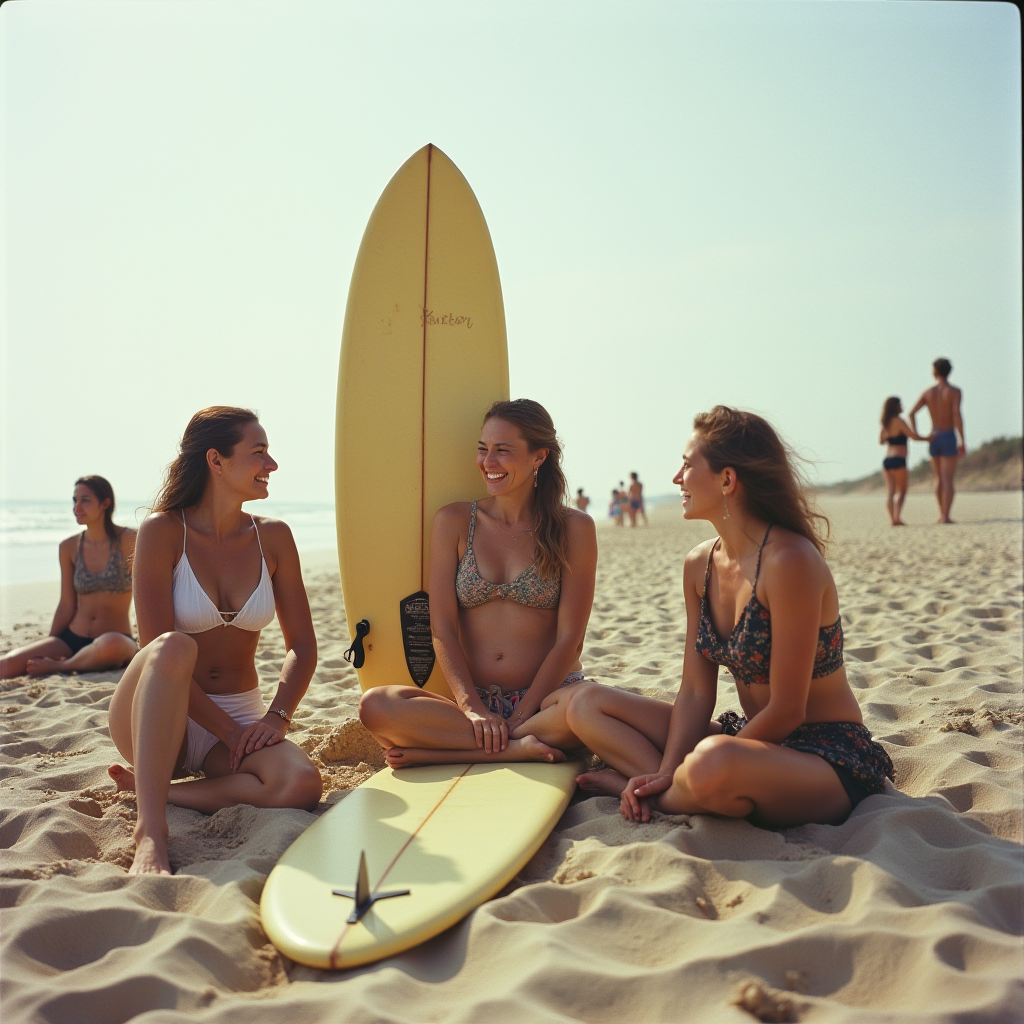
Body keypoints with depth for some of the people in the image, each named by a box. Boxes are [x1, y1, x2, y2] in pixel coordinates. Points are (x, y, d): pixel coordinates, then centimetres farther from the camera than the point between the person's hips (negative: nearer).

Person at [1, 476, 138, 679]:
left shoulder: (127, 540, -8)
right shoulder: (69, 547, 5)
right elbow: (66, 606, 9)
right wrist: (47, 650, 7)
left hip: (117, 640, 0)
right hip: (72, 639, 1)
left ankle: (59, 666, -14)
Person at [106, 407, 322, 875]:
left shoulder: (273, 537, 2)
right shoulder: (163, 530, -10)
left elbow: (302, 645, 5)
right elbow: (159, 650, -15)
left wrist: (277, 716, -11)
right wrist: (228, 730, -17)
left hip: (240, 716, 3)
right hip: (159, 719, -3)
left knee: (301, 787, -28)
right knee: (175, 646, -37)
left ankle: (152, 789, -11)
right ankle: (151, 831, -37)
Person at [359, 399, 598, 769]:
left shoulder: (573, 529, 1)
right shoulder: (453, 522, 7)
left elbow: (569, 638, -4)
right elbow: (443, 627, 1)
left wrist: (520, 717, -13)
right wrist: (471, 708, -13)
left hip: (544, 700, -1)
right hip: (474, 702, 2)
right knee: (375, 705, -24)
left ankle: (438, 753, -24)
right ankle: (519, 748, -25)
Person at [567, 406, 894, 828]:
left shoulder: (789, 561, -23)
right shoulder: (699, 564, 1)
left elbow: (786, 712, -21)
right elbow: (695, 693, 1)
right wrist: (667, 773, -14)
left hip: (829, 757, -7)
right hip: (753, 740, 7)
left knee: (713, 765, -40)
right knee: (586, 705, 1)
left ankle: (654, 796, -8)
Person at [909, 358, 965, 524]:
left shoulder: (927, 392, 5)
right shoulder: (955, 391, -7)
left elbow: (911, 413, -4)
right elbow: (957, 415, -19)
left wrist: (915, 435, -2)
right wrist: (963, 441, -15)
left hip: (933, 439, 4)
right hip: (949, 438, -4)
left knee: (939, 479, 18)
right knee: (948, 480, -5)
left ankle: (942, 513, 24)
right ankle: (945, 516, -12)